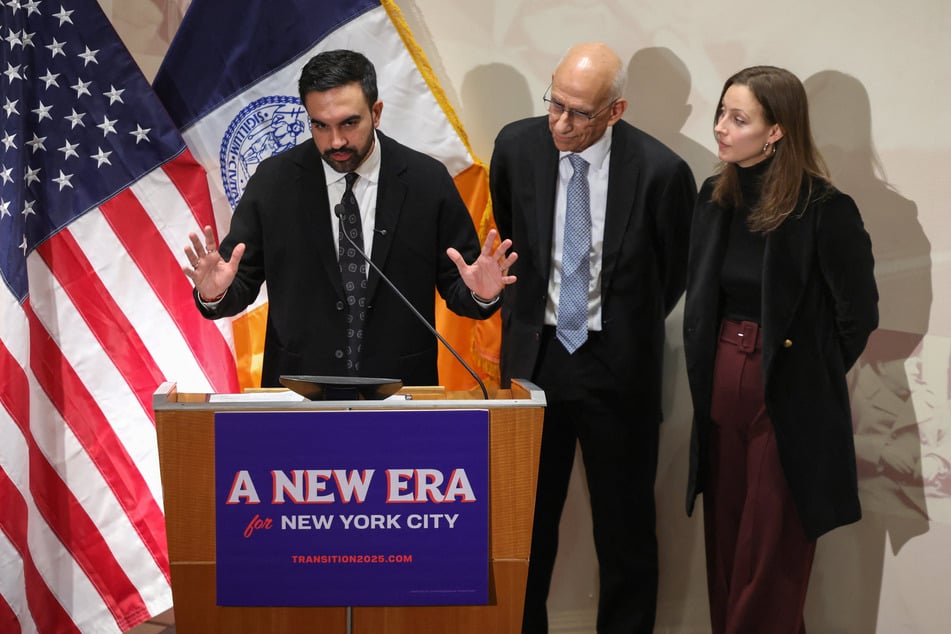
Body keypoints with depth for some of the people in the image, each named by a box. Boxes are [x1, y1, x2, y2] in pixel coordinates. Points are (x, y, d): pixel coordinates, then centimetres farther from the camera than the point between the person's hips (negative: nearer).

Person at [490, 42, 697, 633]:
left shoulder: (661, 171, -14)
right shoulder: (518, 146, -5)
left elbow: (674, 272, 4)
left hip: (617, 366, -2)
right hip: (534, 356, 2)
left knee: (626, 528, 8)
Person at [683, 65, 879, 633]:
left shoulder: (825, 210, -15)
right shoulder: (715, 197, 3)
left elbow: (858, 315, -7)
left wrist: (809, 375, 1)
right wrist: (708, 377, 10)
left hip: (788, 399, -6)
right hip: (721, 390, 6)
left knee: (770, 558, 4)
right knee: (725, 545, 14)